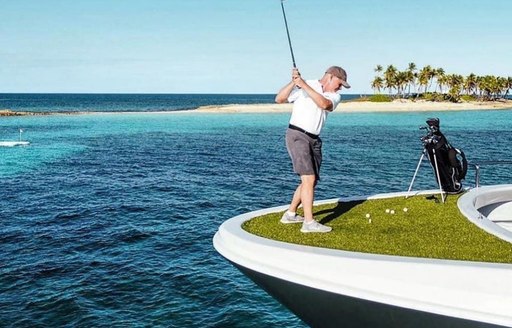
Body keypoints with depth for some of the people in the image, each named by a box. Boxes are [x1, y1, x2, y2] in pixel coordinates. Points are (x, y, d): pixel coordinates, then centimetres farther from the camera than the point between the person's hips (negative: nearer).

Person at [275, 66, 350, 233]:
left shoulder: (335, 96, 7)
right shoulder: (301, 86, -5)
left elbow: (323, 103, -15)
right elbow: (279, 99, -11)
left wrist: (305, 85, -23)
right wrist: (293, 82, -24)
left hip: (314, 140, 7)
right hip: (297, 136, -7)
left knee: (311, 181, 12)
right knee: (309, 178, -16)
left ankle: (290, 214, 28)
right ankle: (309, 222, -15)